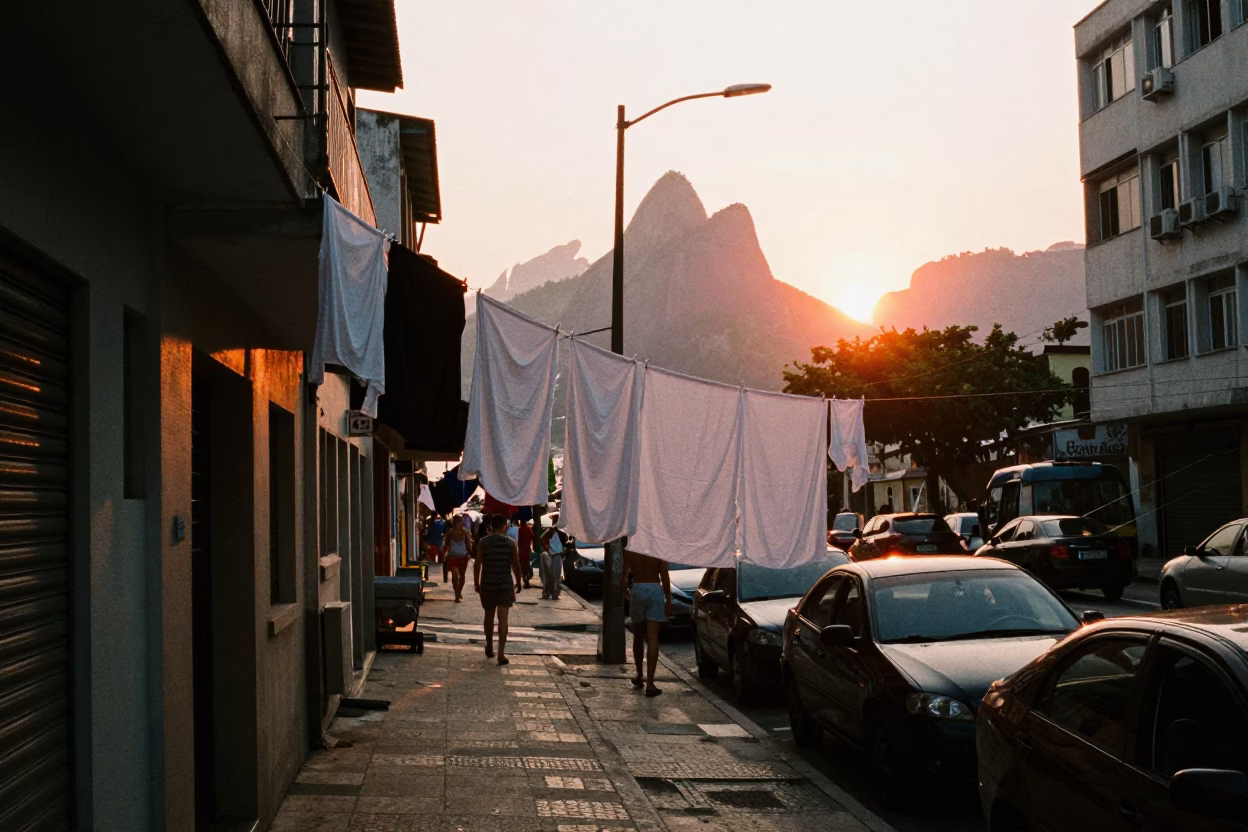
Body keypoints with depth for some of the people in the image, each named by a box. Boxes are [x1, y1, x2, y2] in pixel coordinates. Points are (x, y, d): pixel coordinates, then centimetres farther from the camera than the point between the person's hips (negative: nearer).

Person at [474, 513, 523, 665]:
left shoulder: (482, 542, -2)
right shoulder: (510, 543, -4)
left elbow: (477, 564, -3)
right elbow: (516, 565, -1)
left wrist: (476, 582, 7)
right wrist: (518, 582, 12)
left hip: (487, 584, 2)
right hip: (505, 585, -2)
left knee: (489, 616, 18)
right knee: (503, 618, -2)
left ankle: (489, 648, 31)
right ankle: (501, 653, -10)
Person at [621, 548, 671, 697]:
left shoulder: (629, 550, 0)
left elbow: (623, 575, 1)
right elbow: (664, 576, -5)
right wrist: (668, 599, 1)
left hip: (637, 590, 1)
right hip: (655, 590, -1)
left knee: (638, 637, 19)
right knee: (652, 639, -4)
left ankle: (639, 676, 32)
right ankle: (650, 684, -9)